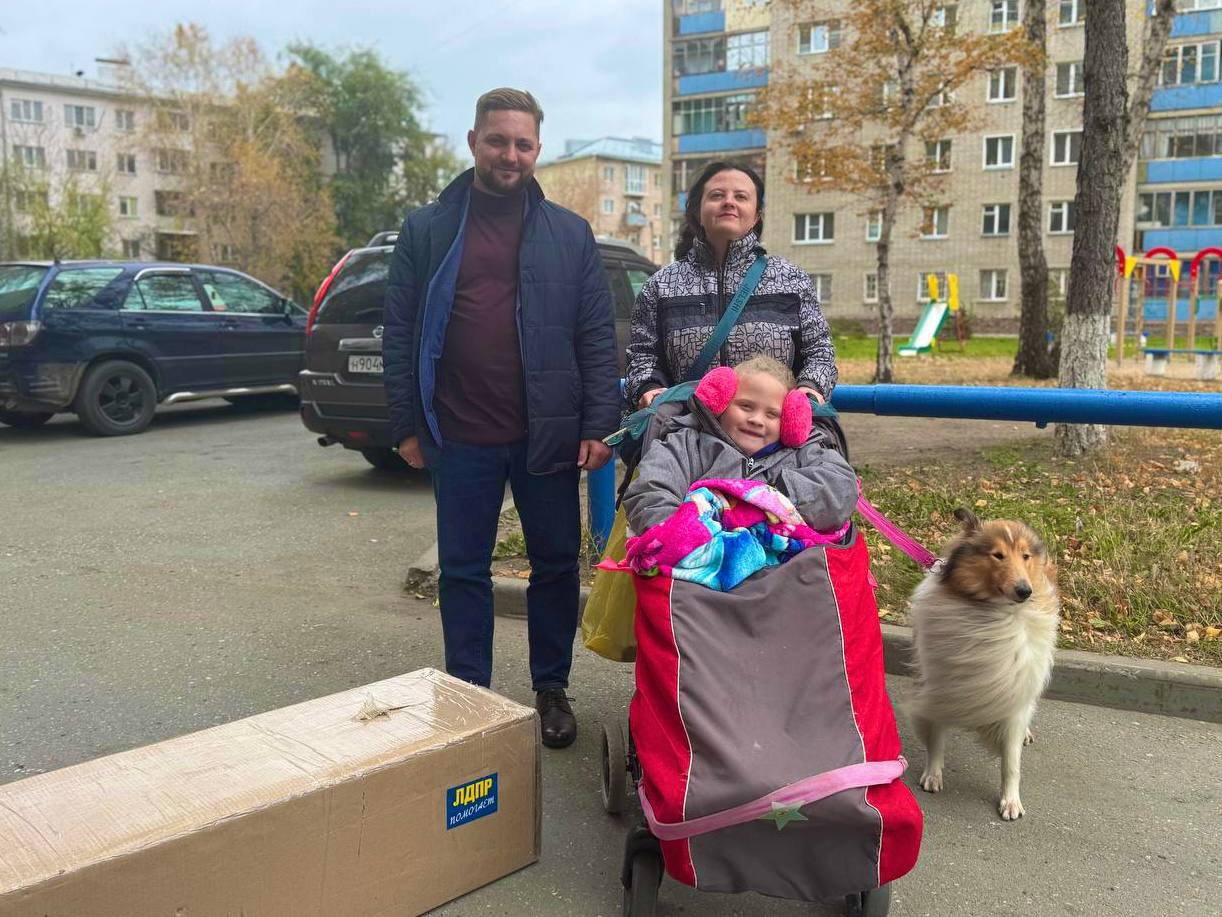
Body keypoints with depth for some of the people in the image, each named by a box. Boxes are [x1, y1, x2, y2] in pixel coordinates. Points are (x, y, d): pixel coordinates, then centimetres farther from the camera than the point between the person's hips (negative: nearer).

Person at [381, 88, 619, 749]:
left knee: (556, 564, 10)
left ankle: (552, 689, 28)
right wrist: (406, 425, -1)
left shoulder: (570, 235, 5)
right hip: (458, 438, 0)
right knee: (463, 570, 9)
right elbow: (399, 334, 4)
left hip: (547, 434, 1)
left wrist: (597, 427, -6)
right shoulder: (425, 230, 5)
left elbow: (597, 337, 2)